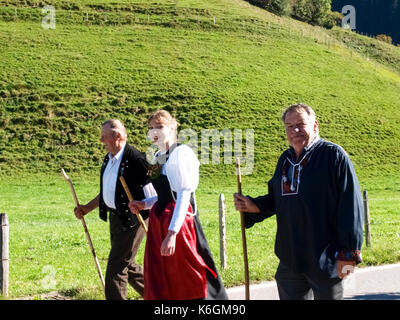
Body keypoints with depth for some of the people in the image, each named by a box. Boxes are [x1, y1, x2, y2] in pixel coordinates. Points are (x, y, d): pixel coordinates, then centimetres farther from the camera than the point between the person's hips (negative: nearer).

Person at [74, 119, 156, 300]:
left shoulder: (136, 159, -19)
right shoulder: (109, 159, 9)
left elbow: (152, 193, -18)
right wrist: (87, 208, 14)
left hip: (132, 219, -9)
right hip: (115, 217, 9)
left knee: (116, 266, -6)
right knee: (127, 264, 18)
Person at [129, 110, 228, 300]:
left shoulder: (180, 153, -12)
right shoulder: (158, 157, 14)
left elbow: (183, 195, -18)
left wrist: (172, 233, -25)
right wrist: (144, 204, 7)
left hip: (178, 220, -9)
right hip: (158, 223, 9)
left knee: (185, 284, -2)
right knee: (159, 285, 9)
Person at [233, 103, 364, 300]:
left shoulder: (334, 155, -9)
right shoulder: (285, 160, 12)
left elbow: (350, 206, -13)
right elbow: (276, 199, 23)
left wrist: (348, 254, -16)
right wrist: (254, 206, 1)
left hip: (325, 260, -6)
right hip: (290, 260, 6)